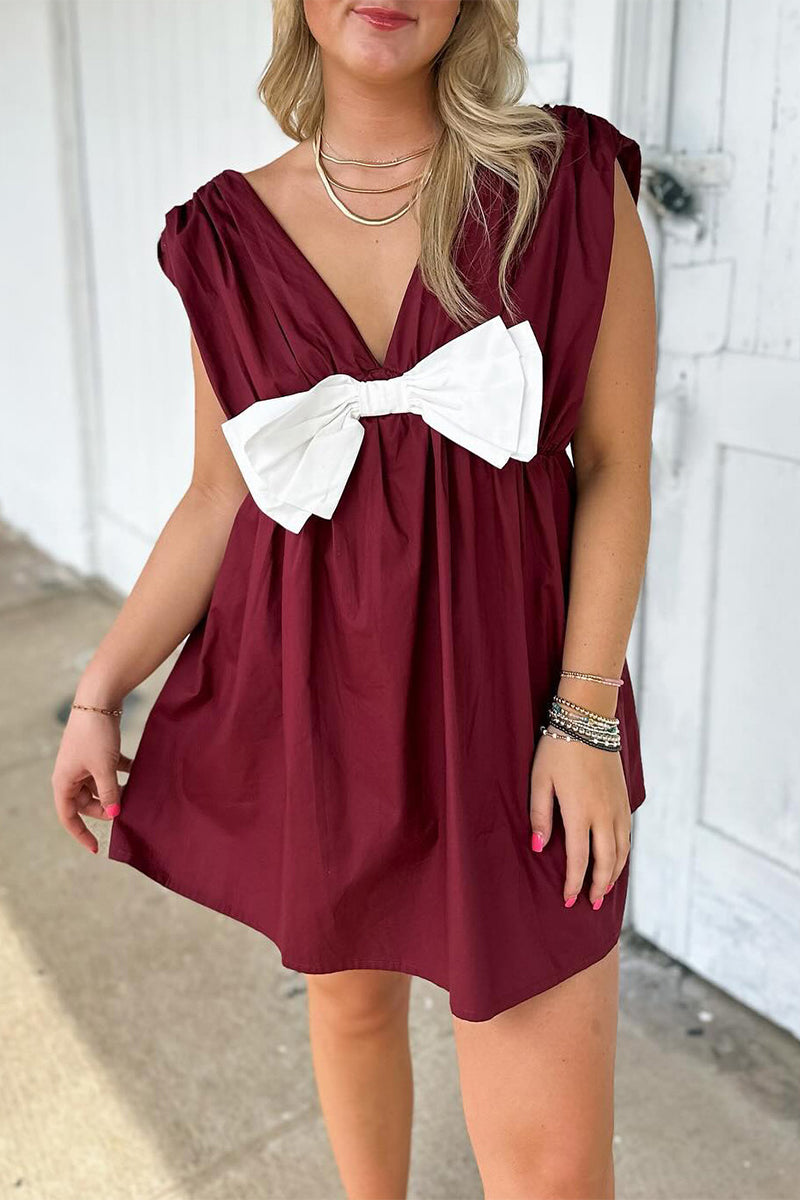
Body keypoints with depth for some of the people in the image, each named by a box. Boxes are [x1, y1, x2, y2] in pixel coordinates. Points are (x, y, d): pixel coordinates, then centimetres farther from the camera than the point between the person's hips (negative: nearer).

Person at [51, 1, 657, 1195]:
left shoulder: (572, 181, -6)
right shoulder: (233, 233, 1)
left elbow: (618, 465, -5)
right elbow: (219, 495, 6)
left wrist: (587, 716, -11)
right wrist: (99, 693, 2)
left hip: (502, 690, -2)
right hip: (307, 695, 3)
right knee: (350, 998, 23)